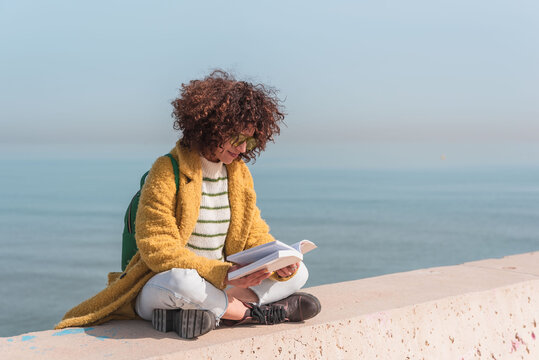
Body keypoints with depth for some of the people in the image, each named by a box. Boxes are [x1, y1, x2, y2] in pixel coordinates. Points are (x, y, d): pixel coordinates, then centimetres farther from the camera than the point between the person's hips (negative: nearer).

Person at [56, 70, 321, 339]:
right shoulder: (168, 171, -15)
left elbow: (255, 235, 9)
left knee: (297, 273, -6)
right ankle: (257, 312, -18)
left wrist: (281, 263, -14)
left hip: (219, 284, 6)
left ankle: (207, 313, -22)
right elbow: (157, 249, -22)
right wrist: (223, 274, -30)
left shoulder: (240, 173, 7)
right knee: (182, 281, -41)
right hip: (157, 290, -6)